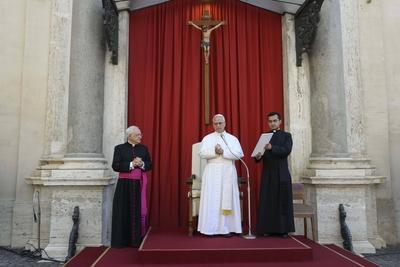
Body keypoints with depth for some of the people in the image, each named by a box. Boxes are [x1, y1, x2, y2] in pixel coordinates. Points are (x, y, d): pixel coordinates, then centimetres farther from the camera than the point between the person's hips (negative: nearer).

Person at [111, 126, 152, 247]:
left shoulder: (144, 148, 11)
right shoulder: (119, 148, 2)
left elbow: (150, 165, 10)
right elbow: (115, 166, -7)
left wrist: (141, 164, -11)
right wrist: (131, 164, -15)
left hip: (139, 185, 2)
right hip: (124, 185, -2)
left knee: (139, 212, 1)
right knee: (124, 212, 0)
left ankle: (137, 240, 11)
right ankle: (122, 240, 9)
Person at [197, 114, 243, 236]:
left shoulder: (233, 138, 10)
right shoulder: (207, 138, 9)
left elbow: (239, 154, -4)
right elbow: (202, 153, -5)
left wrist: (223, 152, -13)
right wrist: (215, 151, -19)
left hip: (228, 172, 1)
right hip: (212, 172, -1)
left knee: (228, 199, 0)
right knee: (212, 199, -3)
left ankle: (227, 228, 5)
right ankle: (211, 228, 2)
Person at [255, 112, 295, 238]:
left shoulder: (286, 136, 6)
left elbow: (287, 150, -12)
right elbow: (259, 155, 8)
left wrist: (272, 147, -27)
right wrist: (258, 156, -16)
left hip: (282, 174, -2)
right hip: (267, 174, 2)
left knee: (283, 201, 1)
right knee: (267, 201, -1)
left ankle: (283, 229, 8)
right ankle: (268, 229, 5)